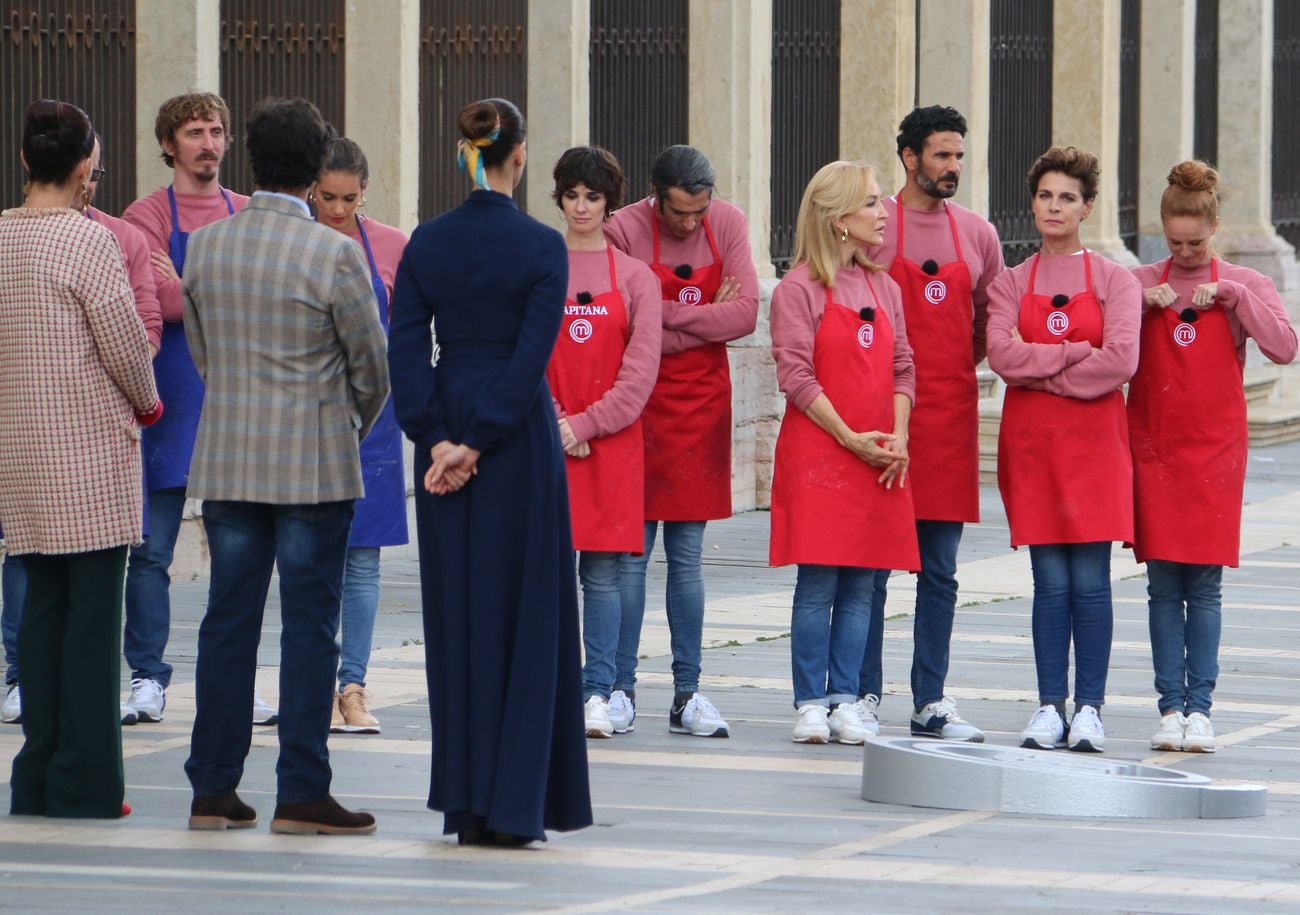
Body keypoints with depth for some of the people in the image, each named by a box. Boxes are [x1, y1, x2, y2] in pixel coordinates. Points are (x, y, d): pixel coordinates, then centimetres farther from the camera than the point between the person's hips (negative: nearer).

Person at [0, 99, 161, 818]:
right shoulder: (87, 240, -13)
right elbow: (123, 340, -11)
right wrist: (146, 402, 7)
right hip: (90, 443, -6)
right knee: (93, 611, -2)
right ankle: (84, 781, -3)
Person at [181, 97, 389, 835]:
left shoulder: (206, 245, 3)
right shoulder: (334, 254, -11)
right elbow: (373, 365, -4)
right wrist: (355, 426, 15)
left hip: (225, 462, 4)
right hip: (313, 463, -4)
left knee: (228, 621, 9)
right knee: (310, 625, -1)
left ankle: (213, 788, 11)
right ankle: (301, 793, -2)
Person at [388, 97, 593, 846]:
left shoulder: (427, 243, 1)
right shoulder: (541, 246, -9)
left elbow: (406, 348, -4)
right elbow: (532, 356, -15)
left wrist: (438, 438, -6)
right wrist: (478, 443, -13)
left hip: (444, 433, 4)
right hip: (520, 436, -4)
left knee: (457, 613, 9)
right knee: (526, 612, 2)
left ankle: (465, 802, 10)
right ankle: (513, 803, -2)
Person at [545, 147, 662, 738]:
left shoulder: (635, 278, 5)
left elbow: (641, 369, -1)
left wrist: (586, 423, -10)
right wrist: (554, 424, -10)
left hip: (612, 442, 0)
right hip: (545, 440, 0)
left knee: (603, 573, -1)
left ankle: (598, 692, 3)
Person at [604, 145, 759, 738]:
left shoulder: (727, 226, 0)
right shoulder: (623, 232, -10)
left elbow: (745, 314, -10)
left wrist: (664, 317, -15)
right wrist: (705, 320, -12)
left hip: (703, 404, 3)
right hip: (640, 403, -3)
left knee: (686, 556, 7)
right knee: (632, 551, -1)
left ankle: (687, 694, 8)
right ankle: (619, 688, 5)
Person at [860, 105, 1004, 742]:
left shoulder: (977, 235, 11)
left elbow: (990, 326, 18)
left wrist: (957, 370, 6)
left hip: (952, 416, 4)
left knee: (939, 574, 5)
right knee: (871, 565, -2)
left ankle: (931, 703, 9)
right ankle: (864, 697, 4)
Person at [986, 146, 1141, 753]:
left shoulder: (1114, 281, 3)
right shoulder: (1011, 284, 9)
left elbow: (1121, 361, -11)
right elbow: (1002, 355, -8)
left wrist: (1040, 370, -8)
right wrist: (1079, 352, -11)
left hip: (1094, 437, -1)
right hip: (1030, 441, 1)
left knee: (1090, 579, -4)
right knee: (1050, 580, 0)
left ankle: (1089, 708, -1)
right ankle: (1050, 708, 3)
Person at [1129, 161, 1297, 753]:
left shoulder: (1244, 286, 4)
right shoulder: (1140, 283, 7)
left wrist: (1232, 294, -16)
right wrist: (1144, 303, -13)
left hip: (1215, 448, -1)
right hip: (1153, 446, 1)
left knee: (1205, 584, -2)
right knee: (1164, 582, -2)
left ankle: (1199, 706, 1)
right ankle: (1171, 706, 1)